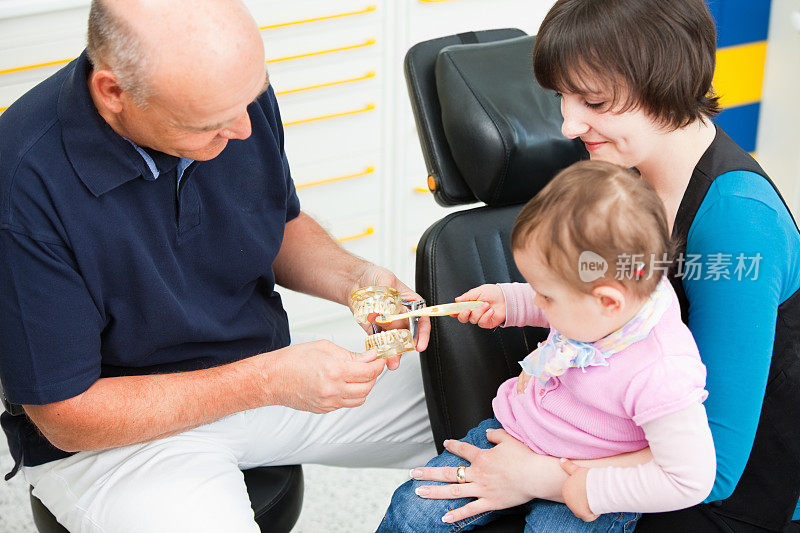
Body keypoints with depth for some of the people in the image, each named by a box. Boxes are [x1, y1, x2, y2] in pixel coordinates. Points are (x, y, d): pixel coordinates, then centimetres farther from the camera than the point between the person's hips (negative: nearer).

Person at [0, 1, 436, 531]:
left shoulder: (235, 90, -10)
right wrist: (268, 382, -27)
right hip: (116, 435, -5)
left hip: (266, 372, 6)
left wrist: (355, 278, -12)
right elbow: (68, 418, -22)